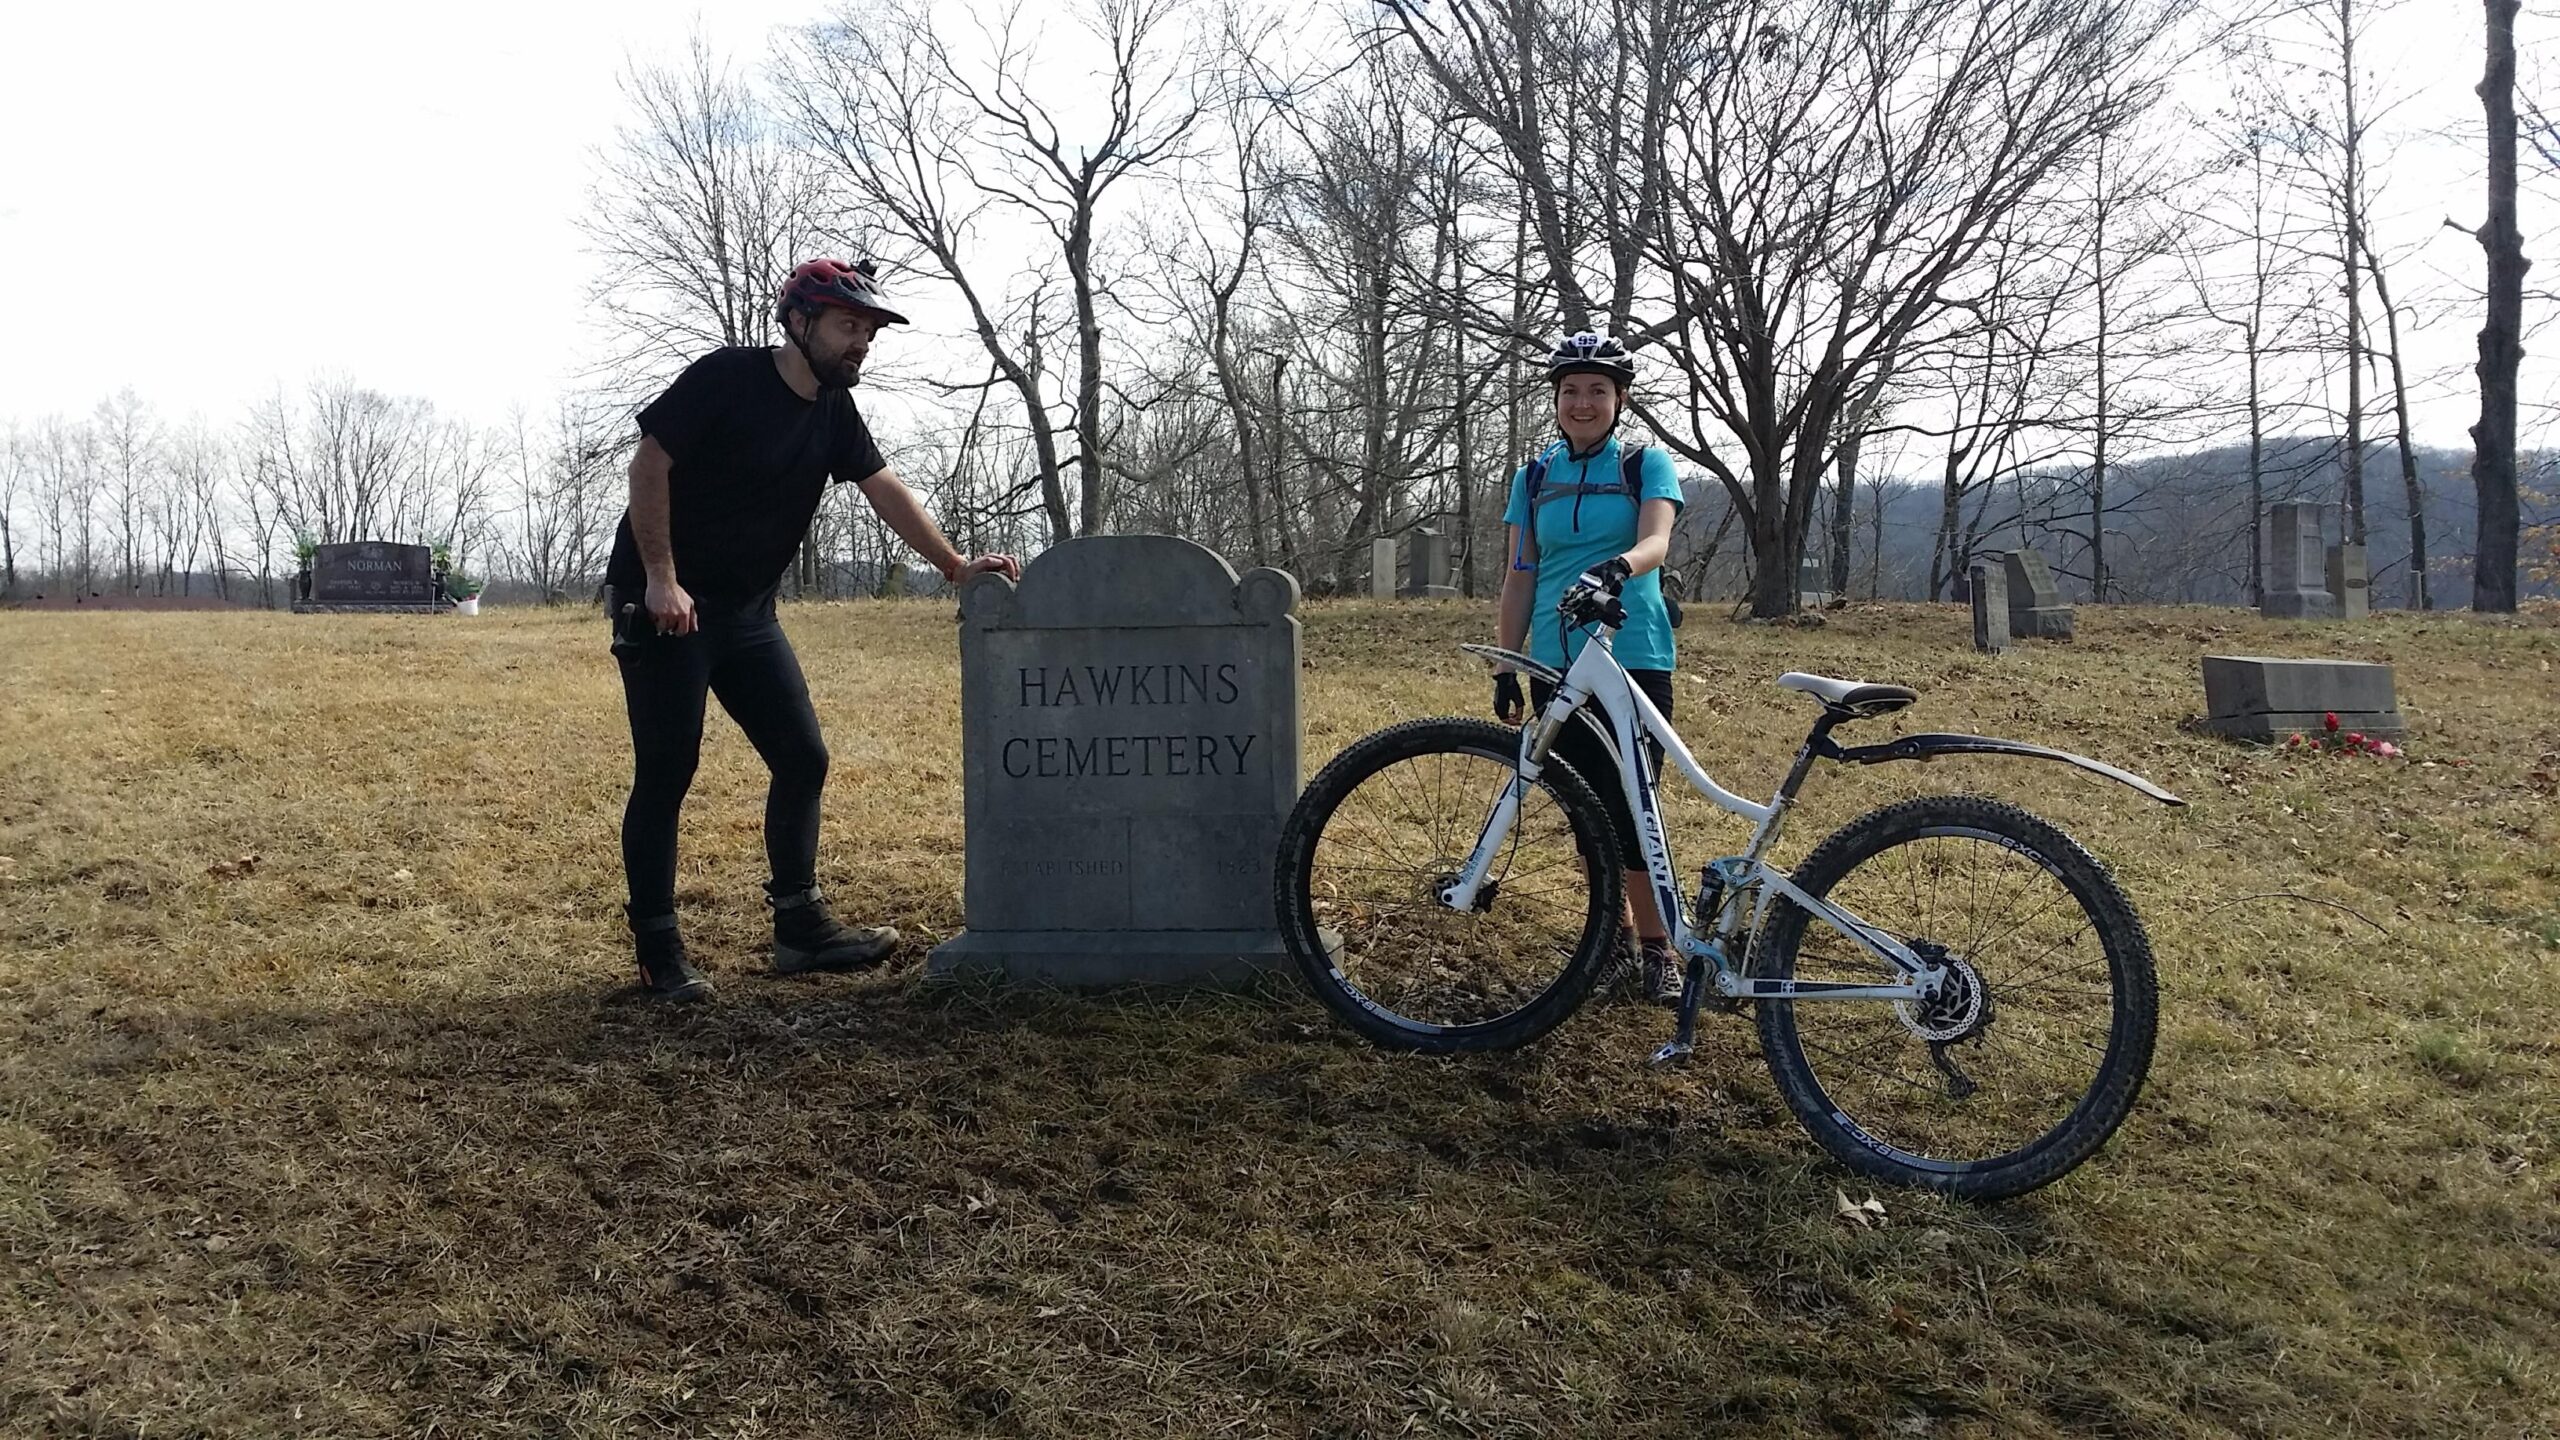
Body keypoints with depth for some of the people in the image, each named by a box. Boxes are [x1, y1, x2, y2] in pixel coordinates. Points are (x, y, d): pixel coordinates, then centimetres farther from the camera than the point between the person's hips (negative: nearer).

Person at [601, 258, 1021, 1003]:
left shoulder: (835, 410, 7)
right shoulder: (726, 377, -14)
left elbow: (885, 490, 3)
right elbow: (649, 464, -16)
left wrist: (954, 564, -9)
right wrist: (661, 578, -21)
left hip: (747, 612, 8)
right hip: (663, 604, -8)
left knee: (802, 758, 4)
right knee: (665, 774, -5)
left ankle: (800, 928, 13)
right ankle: (659, 954, 4)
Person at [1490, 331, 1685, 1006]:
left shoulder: (1646, 464, 2)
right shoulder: (1534, 477, 12)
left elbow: (1656, 540, -15)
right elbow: (1520, 577, 12)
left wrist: (1620, 565, -38)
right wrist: (1504, 667, 6)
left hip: (1633, 663, -3)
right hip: (1558, 665, 4)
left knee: (1632, 810, -6)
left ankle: (1657, 948, 6)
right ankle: (1615, 936, 20)